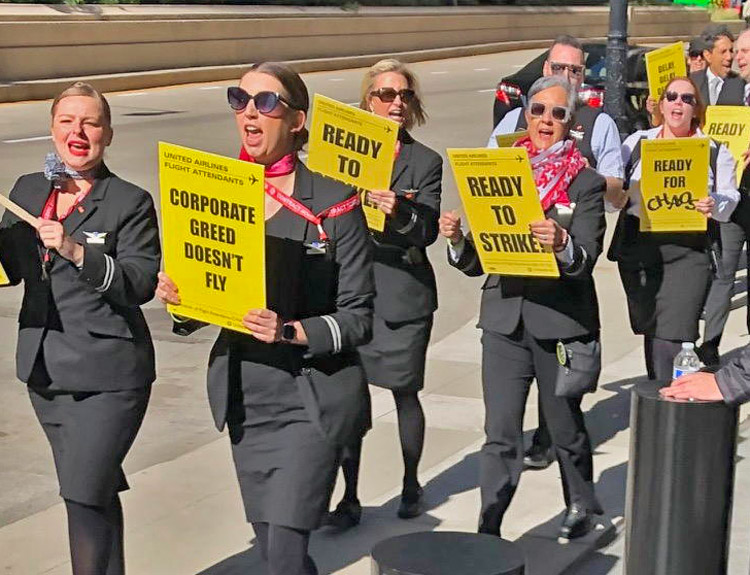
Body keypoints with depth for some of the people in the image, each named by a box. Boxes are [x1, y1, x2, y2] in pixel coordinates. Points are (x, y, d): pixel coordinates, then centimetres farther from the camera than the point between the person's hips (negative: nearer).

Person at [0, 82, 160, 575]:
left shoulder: (131, 202, -8)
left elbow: (141, 284, -17)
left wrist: (77, 252, -27)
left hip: (107, 374, -6)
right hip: (45, 368, 6)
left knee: (85, 494, -10)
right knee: (97, 492, 19)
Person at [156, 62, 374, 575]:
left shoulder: (334, 204, -8)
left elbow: (359, 317, -8)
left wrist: (293, 333, -24)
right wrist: (178, 301, -9)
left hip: (311, 400, -5)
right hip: (243, 396, 5)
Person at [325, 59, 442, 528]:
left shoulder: (426, 161, 1)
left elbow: (428, 230, -12)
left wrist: (400, 212, -32)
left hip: (403, 294, -2)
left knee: (404, 393, 8)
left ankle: (411, 485, 29)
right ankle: (350, 498, 10)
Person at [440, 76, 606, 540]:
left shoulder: (585, 183, -3)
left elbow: (586, 258, -14)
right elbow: (476, 262, 7)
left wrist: (562, 244, -35)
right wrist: (457, 239, -13)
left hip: (561, 322, -2)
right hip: (505, 320, 2)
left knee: (566, 427, 15)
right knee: (500, 433, -2)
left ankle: (582, 507, 38)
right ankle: (488, 530, 2)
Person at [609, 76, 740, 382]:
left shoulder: (715, 151, 8)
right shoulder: (636, 142, 12)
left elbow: (729, 200, 5)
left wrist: (713, 205, -17)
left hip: (688, 253, -2)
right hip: (638, 249, 3)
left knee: (672, 340, -13)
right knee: (650, 331, 9)